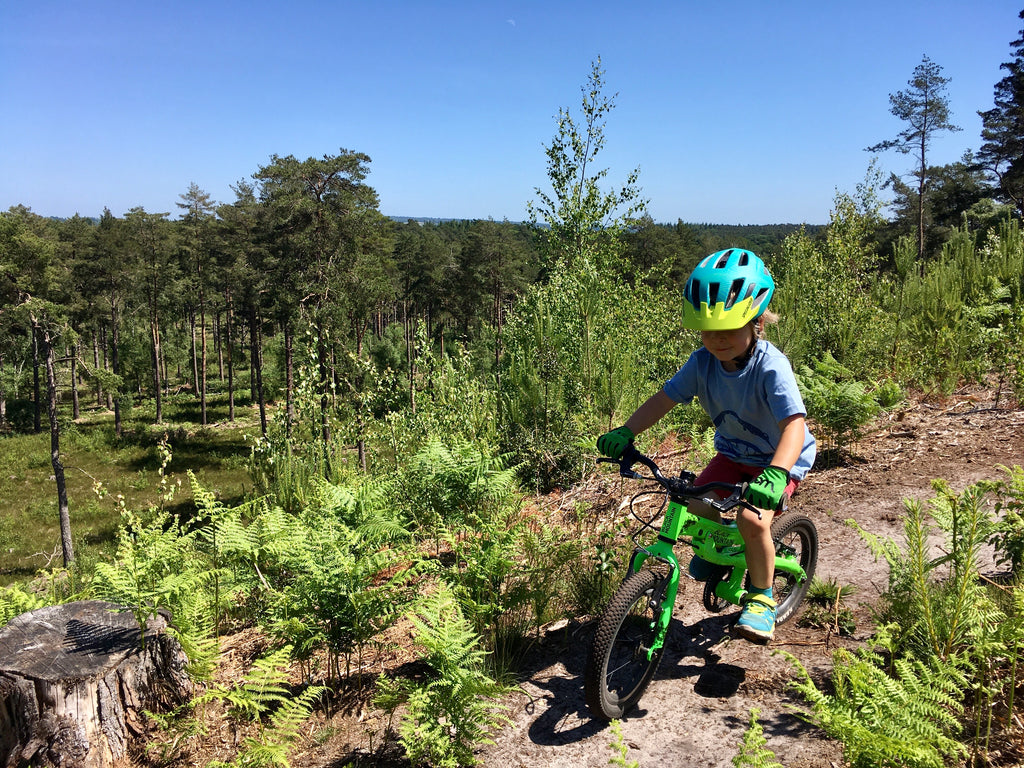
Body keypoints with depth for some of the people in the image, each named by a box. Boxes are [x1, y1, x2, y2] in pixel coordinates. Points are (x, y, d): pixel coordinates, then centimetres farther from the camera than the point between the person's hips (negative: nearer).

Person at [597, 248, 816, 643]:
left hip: (781, 458, -5)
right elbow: (664, 398, -12)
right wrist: (624, 433, -26)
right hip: (734, 451, 5)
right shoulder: (703, 362, -16)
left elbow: (795, 424, -42)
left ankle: (761, 598, 1)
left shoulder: (771, 367, -32)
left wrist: (776, 474, -58)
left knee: (752, 519, -25)